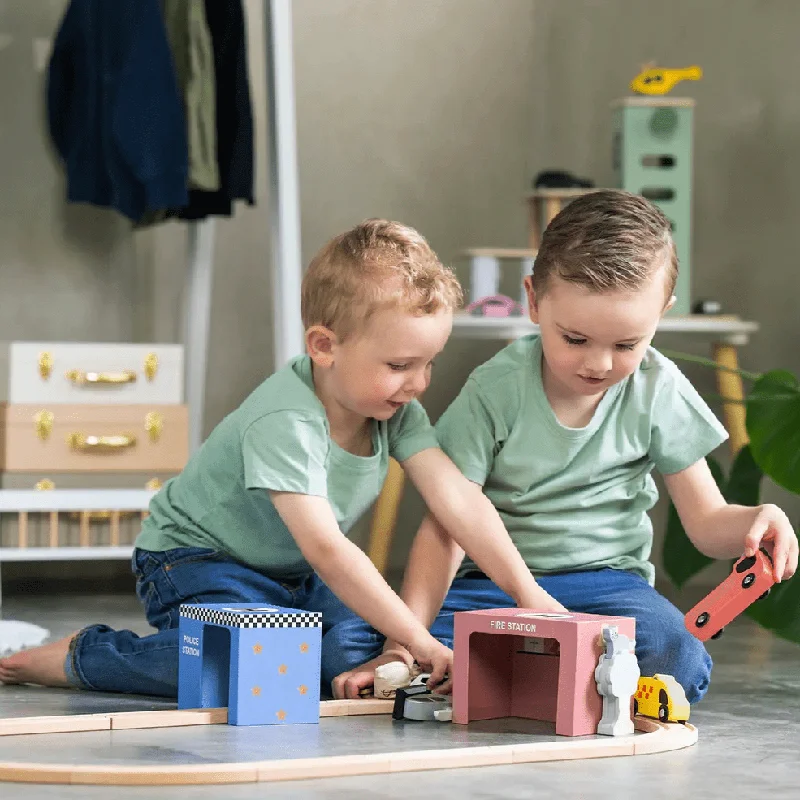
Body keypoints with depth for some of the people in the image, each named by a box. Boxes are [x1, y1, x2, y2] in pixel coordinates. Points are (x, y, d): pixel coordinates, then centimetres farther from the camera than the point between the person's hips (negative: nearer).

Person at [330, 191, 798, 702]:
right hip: (492, 583, -1)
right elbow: (446, 529, -11)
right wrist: (402, 648, -22)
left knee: (679, 660, -34)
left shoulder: (658, 392, -4)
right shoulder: (495, 392, -9)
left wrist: (756, 522, -25)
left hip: (604, 580, 1)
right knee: (352, 639, -23)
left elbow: (708, 523, 0)